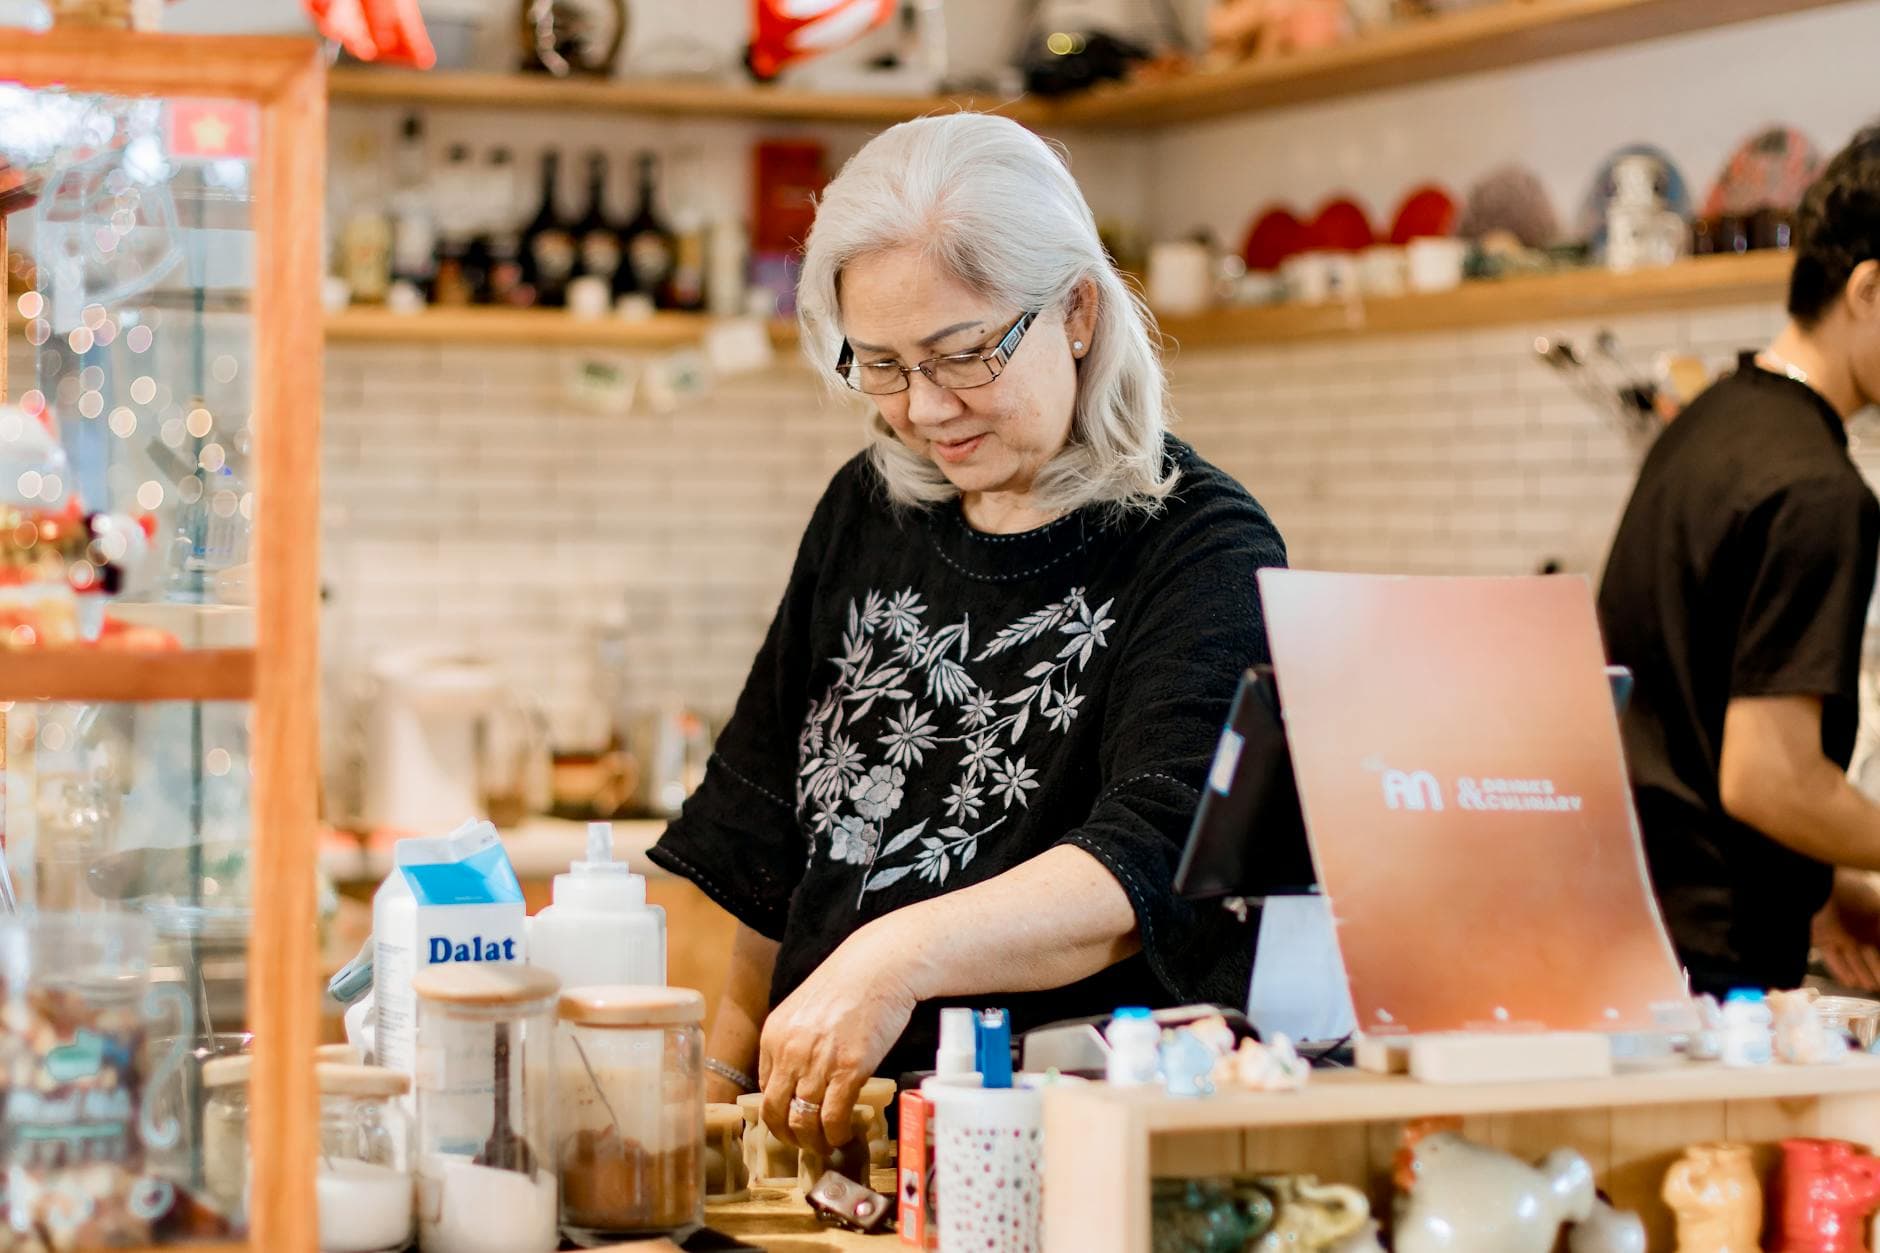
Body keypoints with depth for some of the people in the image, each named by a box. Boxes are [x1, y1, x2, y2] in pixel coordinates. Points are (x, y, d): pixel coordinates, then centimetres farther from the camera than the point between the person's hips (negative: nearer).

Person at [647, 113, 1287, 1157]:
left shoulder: (1204, 553, -6)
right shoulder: (868, 513, 14)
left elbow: (1149, 861, -23)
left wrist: (898, 957, -36)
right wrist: (717, 1072, 17)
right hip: (820, 1120, 5)